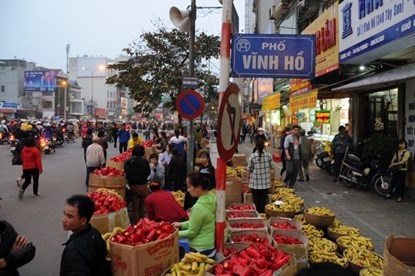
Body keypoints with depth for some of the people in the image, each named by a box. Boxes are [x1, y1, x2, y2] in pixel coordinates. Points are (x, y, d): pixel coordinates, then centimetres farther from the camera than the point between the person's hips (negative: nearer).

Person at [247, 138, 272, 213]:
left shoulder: (252, 156, -14)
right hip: (265, 183, 2)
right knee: (263, 201, 11)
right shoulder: (268, 155, -8)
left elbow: (249, 169, -7)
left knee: (256, 201, 10)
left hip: (255, 183, -1)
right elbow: (270, 167, 4)